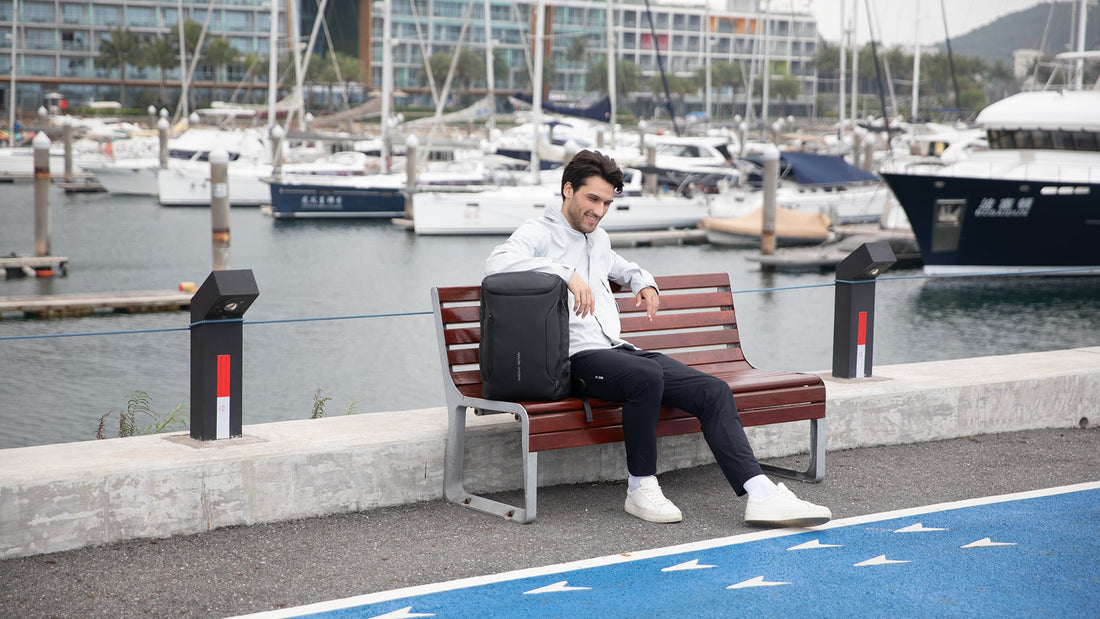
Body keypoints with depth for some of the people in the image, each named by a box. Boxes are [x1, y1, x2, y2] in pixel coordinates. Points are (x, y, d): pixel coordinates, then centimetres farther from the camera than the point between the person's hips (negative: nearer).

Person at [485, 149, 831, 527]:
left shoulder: (598, 239, 25)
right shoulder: (539, 233, 0)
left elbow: (622, 268, 49)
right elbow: (497, 262, -22)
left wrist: (644, 282, 25)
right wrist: (566, 273, -26)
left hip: (618, 350, 8)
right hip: (578, 357, -8)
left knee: (713, 390, -11)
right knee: (646, 375, -38)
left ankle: (759, 494, -19)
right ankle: (641, 488, -21)